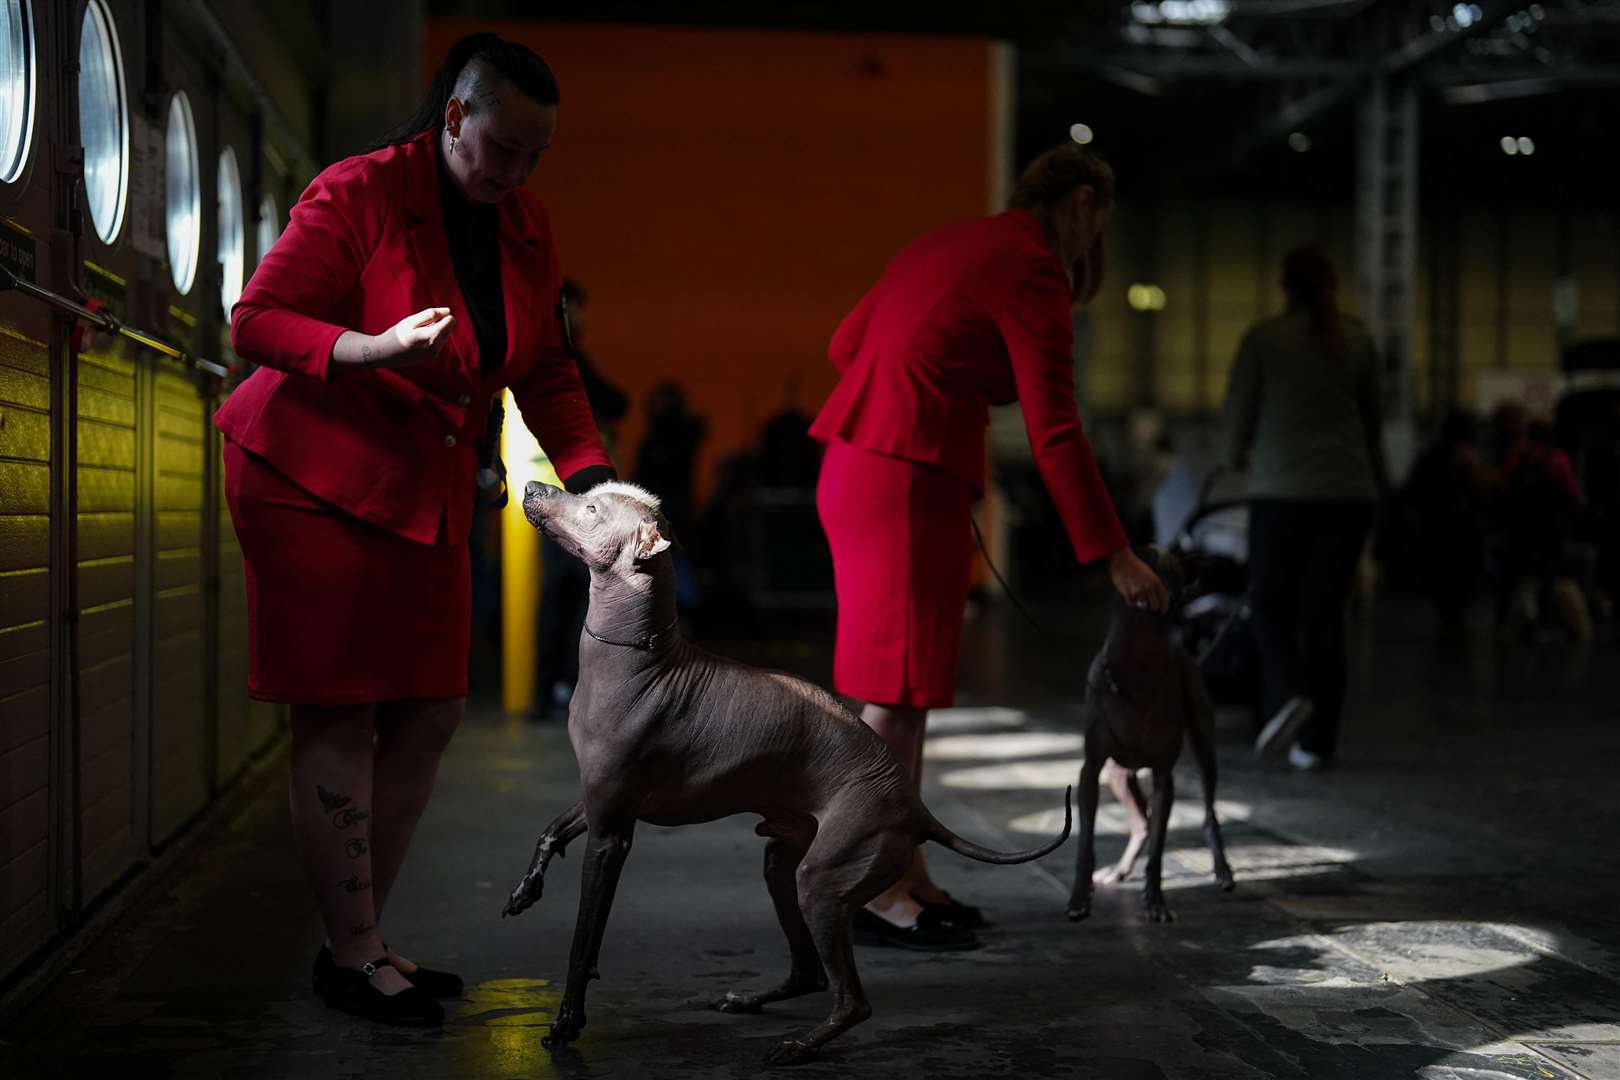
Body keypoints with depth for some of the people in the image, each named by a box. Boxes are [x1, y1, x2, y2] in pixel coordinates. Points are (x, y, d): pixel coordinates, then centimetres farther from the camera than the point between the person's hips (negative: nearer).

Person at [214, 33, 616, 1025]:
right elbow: (255, 321, -17)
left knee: (431, 714, 6)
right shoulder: (358, 195, -14)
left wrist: (591, 476, -5)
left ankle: (365, 939, 18)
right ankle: (350, 955, 3)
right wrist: (374, 349, -34)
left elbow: (546, 372, 10)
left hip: (428, 495, 7)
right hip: (315, 480, -7)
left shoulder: (527, 228, 6)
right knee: (340, 717, -6)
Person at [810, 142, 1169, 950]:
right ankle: (874, 893, 2)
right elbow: (1055, 432, -14)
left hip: (853, 466, 9)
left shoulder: (949, 244, 18)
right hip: (912, 481, -9)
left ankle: (903, 873, 20)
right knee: (900, 687, -4)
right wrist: (1114, 555, -13)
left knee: (901, 682, 13)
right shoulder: (1032, 272, -8)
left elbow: (846, 344, 22)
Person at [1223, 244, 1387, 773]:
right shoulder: (1357, 340, 6)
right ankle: (1317, 740, 6)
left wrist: (1237, 457, 23)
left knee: (1271, 604, 8)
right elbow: (1371, 417, 15)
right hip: (1349, 491, 3)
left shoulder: (1263, 338, -4)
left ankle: (1288, 694, -19)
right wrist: (1376, 476, 32)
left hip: (1282, 490, -3)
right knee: (1325, 612, 7)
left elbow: (1239, 411, 2)